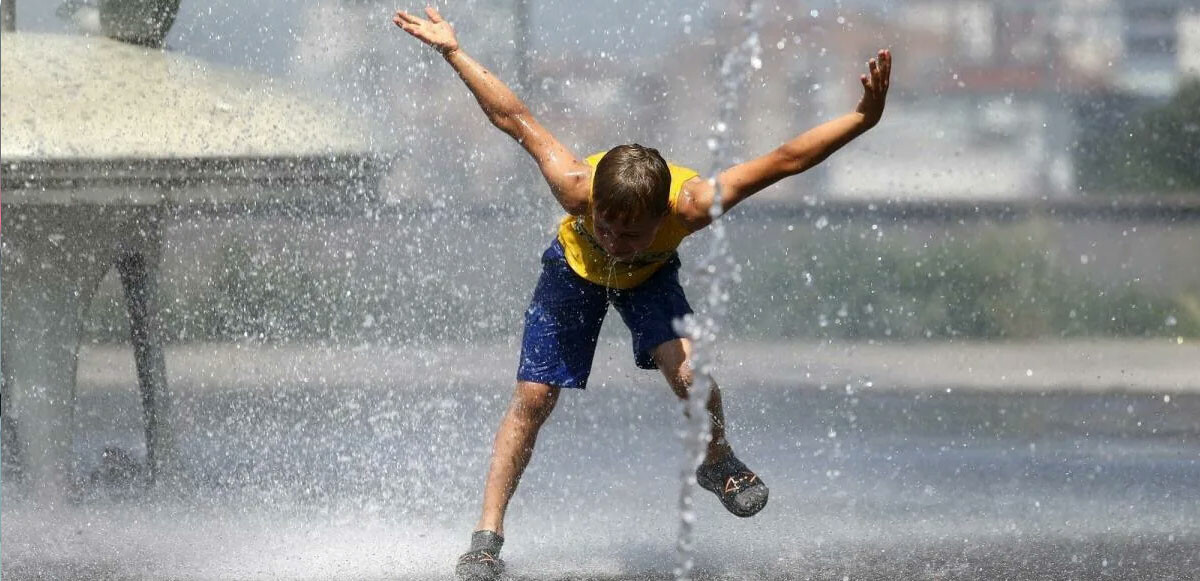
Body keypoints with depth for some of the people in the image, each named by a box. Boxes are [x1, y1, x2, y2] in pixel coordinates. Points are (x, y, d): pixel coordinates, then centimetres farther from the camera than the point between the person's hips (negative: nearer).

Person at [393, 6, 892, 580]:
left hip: (650, 277, 0)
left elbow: (785, 160, -39)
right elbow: (517, 121, -28)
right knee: (532, 399, -6)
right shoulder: (576, 188, -41)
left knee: (687, 368, -27)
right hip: (574, 268, 0)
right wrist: (453, 52, -27)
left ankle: (719, 465, 2)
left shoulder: (690, 205, -42)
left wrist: (864, 118, -46)